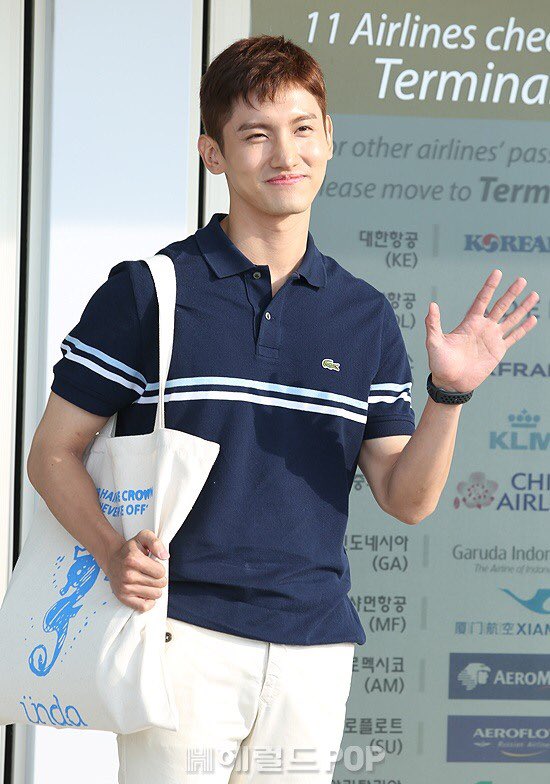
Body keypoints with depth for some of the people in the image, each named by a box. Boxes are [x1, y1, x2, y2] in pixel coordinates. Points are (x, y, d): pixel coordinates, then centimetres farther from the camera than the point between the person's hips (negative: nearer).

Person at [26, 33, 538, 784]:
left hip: (313, 649, 3)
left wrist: (449, 393, -8)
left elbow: (407, 498, 8)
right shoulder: (147, 292, 0)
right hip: (181, 636, -3)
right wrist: (113, 551, -17)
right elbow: (53, 453, 0)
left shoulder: (366, 317, 10)